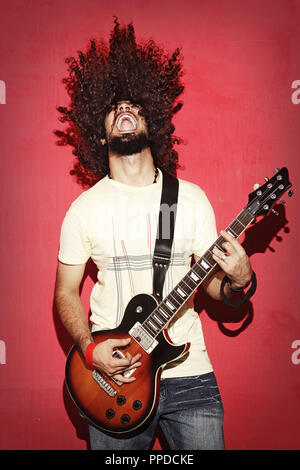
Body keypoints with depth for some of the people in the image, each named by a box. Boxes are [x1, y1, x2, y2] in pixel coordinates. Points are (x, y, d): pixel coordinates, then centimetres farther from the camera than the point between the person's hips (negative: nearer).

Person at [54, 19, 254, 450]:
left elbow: (213, 285, 5)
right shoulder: (85, 208, -1)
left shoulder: (191, 199, 2)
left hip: (189, 375, 1)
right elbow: (66, 292, 5)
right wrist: (89, 349, -10)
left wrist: (238, 281, -17)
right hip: (113, 378, 0)